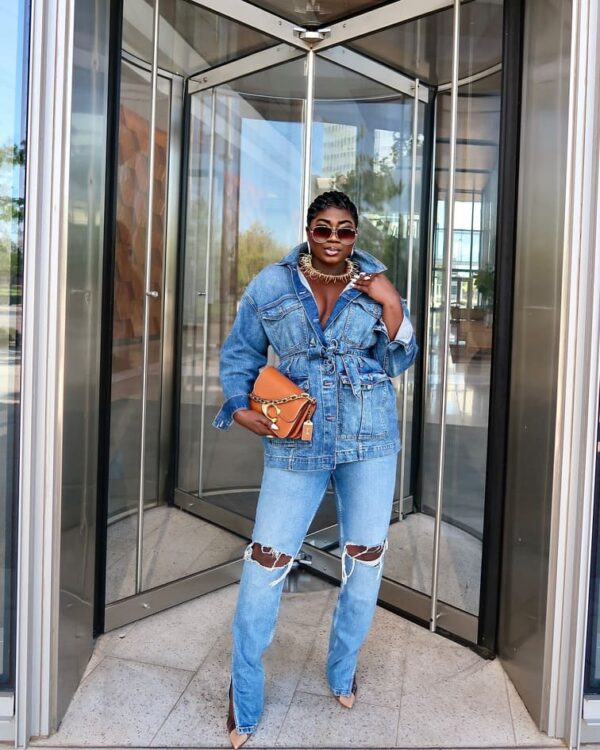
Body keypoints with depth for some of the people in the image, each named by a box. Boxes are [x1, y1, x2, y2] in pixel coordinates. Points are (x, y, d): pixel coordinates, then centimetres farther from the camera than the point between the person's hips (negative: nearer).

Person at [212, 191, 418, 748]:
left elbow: (398, 362, 1)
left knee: (365, 561, 10)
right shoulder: (271, 285, 0)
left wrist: (391, 306, -13)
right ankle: (243, 699, 20)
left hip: (369, 439, 2)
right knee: (266, 563, -2)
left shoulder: (376, 284, 3)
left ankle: (343, 672, 37)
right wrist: (240, 408, -7)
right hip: (295, 441, -1)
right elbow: (238, 354, 8)